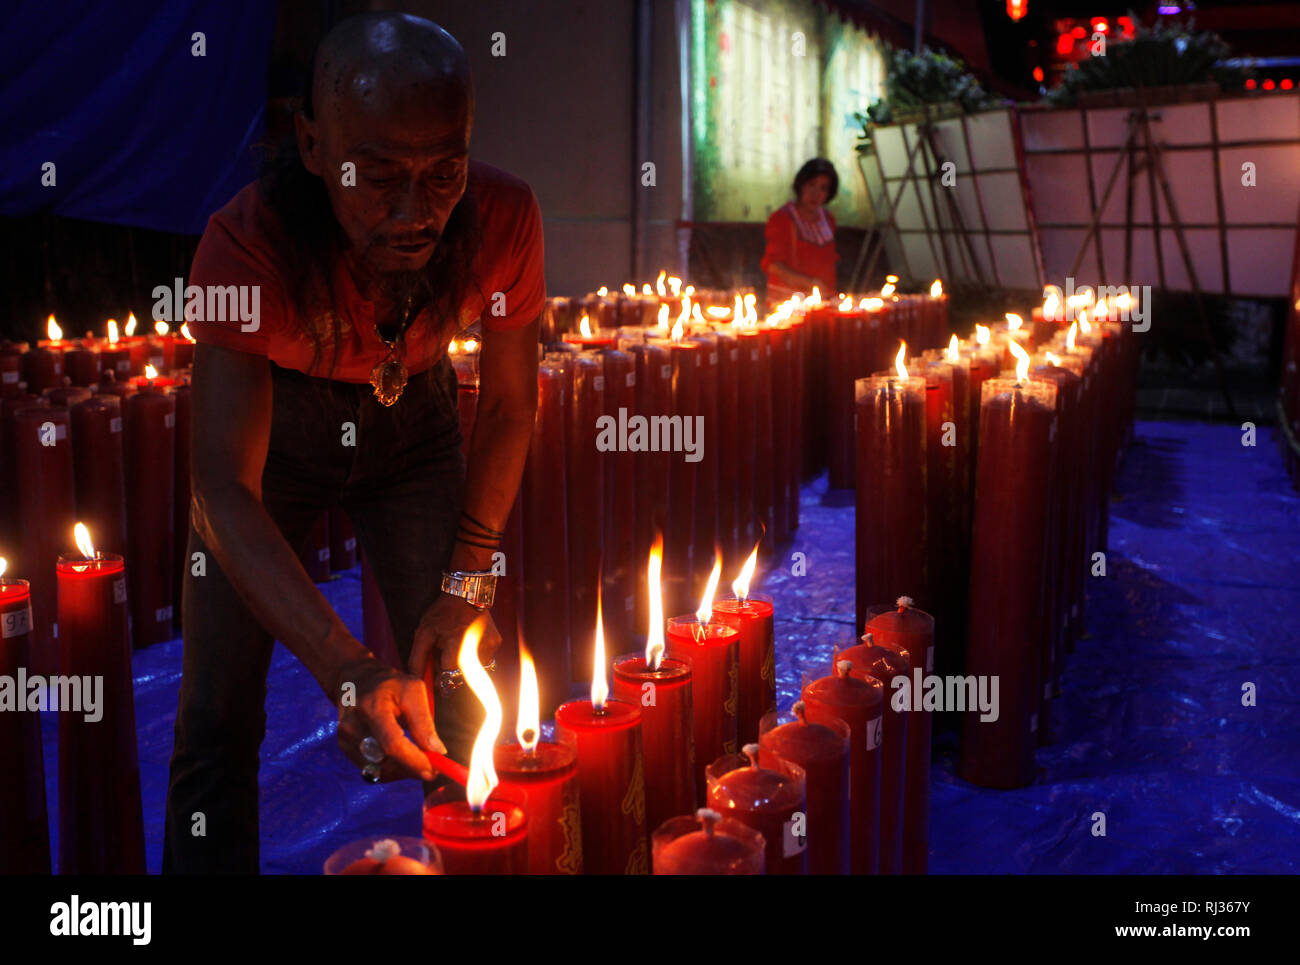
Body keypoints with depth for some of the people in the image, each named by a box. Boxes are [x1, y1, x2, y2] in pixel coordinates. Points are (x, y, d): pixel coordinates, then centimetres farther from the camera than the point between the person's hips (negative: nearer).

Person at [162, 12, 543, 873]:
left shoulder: (503, 218, -27)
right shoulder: (250, 242, -35)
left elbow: (509, 406, -12)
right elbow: (224, 488, -40)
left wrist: (465, 585, -17)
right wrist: (347, 670, -52)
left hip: (413, 423, 2)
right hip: (275, 432, -1)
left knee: (461, 692, -3)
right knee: (220, 712, -7)